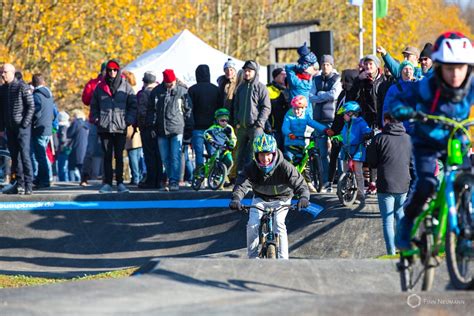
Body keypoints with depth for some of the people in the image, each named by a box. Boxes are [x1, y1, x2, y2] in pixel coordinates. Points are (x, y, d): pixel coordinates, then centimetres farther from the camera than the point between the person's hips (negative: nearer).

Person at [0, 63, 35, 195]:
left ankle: (28, 185, -9)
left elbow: (31, 107, -8)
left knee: (24, 155, -9)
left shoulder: (23, 87, -5)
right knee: (14, 156, 6)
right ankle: (19, 184, 9)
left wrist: (25, 124, -14)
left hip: (22, 127, -6)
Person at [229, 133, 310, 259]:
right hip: (260, 198, 2)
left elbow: (299, 183, -36)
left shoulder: (284, 167, -29)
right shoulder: (252, 168, -25)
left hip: (281, 198, -2)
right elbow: (242, 184, -36)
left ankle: (283, 259, -15)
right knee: (252, 225, -15)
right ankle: (253, 257, 2)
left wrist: (304, 197, -58)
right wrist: (236, 199, -58)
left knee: (278, 224, -23)